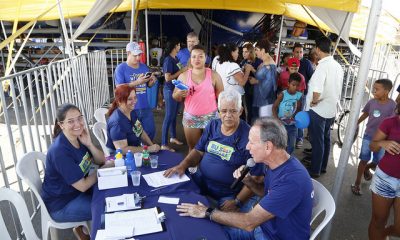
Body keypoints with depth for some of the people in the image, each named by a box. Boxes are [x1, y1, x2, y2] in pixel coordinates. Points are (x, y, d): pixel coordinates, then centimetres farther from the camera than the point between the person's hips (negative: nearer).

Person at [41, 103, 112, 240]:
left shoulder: (79, 137, -5)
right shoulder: (60, 151, -29)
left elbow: (101, 161, 0)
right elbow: (83, 186, -25)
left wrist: (89, 144, -17)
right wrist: (102, 171, -10)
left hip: (77, 190, 8)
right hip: (61, 205, -8)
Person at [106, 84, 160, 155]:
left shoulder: (132, 112, 1)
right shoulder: (117, 122, -25)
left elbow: (141, 131, 12)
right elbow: (122, 149, -27)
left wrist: (152, 146, -3)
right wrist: (149, 149, -23)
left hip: (136, 151, 8)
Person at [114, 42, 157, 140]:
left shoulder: (144, 67, 9)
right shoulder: (121, 68, -7)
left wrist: (152, 81, -9)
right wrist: (137, 82, -25)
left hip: (145, 107, 5)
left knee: (151, 131, 11)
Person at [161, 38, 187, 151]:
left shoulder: (175, 59, 9)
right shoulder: (168, 60, -16)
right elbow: (167, 78, -21)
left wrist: (184, 70, 4)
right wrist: (181, 71, -17)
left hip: (176, 89, 8)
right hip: (170, 90, -8)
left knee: (174, 115, 18)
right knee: (169, 116, -4)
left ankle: (173, 137, 34)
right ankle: (164, 144, 3)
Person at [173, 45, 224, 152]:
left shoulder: (214, 75, -2)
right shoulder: (183, 76, 1)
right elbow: (175, 97, 7)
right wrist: (179, 94, -15)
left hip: (210, 117, -1)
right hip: (190, 117, 2)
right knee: (192, 148, 10)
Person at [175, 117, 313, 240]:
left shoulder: (291, 180, -32)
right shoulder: (274, 164, -5)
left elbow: (249, 223, -29)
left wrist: (207, 212, -18)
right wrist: (248, 181, -9)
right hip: (264, 226, 7)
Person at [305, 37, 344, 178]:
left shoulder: (323, 66, -21)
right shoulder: (337, 66, 5)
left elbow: (317, 91, -32)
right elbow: (338, 88, 14)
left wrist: (313, 101, -14)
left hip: (318, 110, -8)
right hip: (332, 109, 8)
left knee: (317, 141, 3)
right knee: (325, 139, 18)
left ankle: (315, 170, 16)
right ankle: (323, 166, 32)